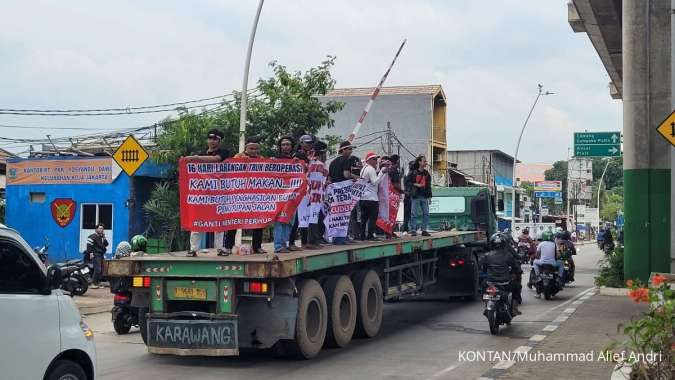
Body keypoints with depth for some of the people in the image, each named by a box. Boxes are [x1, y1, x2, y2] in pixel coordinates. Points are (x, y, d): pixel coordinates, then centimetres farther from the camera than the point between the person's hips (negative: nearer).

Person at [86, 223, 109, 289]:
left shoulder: (101, 237, 20)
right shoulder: (93, 236, -6)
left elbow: (106, 244, 13)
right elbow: (89, 245, -14)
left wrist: (104, 237, 3)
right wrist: (90, 253, -22)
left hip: (101, 255, 9)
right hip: (96, 255, -9)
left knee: (101, 270, 8)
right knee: (97, 269, -16)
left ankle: (97, 283, 14)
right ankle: (93, 284, -15)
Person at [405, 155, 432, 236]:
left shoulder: (427, 174, 14)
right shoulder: (412, 172, -1)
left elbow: (428, 186, 16)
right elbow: (407, 182, -3)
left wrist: (429, 196, 12)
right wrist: (415, 184, -15)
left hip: (424, 197, 5)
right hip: (415, 196, -5)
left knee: (426, 214, 2)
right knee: (414, 214, -3)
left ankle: (424, 230, 10)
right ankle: (413, 230, 2)